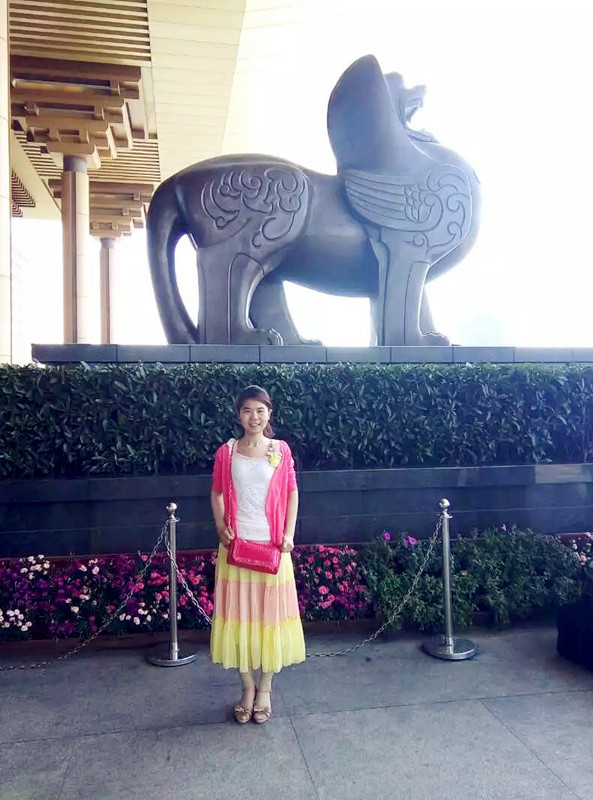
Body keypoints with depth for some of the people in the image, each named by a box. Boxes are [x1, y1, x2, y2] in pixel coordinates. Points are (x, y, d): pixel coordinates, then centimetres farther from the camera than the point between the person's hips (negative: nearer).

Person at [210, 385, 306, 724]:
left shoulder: (281, 450, -1)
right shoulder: (227, 451, 0)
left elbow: (292, 492, 4)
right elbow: (217, 493, 8)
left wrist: (289, 534, -4)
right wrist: (221, 527, -5)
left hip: (272, 546, 0)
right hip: (236, 546, 1)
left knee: (271, 615, 8)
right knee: (238, 615, 8)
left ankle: (265, 688, 27)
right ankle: (248, 687, 27)